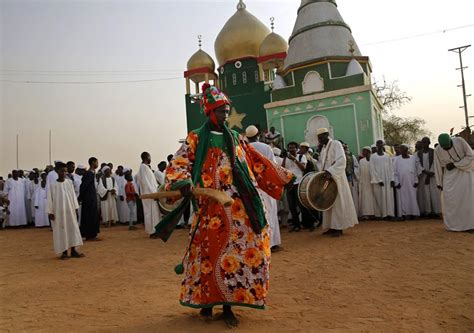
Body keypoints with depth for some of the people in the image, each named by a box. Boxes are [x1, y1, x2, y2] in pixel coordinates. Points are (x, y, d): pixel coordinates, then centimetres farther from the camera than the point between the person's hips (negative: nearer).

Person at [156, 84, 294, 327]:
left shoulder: (235, 138, 17)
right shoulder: (196, 139, 4)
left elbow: (258, 163, 19)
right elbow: (178, 164, -5)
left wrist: (284, 177, 18)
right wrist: (184, 182, -26)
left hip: (239, 207, 4)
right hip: (212, 206, -4)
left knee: (238, 253, 2)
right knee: (211, 253, 0)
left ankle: (228, 306, 15)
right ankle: (206, 302, 20)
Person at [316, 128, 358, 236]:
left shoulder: (336, 144, -8)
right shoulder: (323, 148, 16)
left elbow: (341, 160, -21)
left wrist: (330, 171, -32)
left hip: (336, 178, -8)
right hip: (326, 178, 8)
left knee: (337, 202, -4)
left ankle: (339, 228, 0)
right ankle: (332, 227, 11)